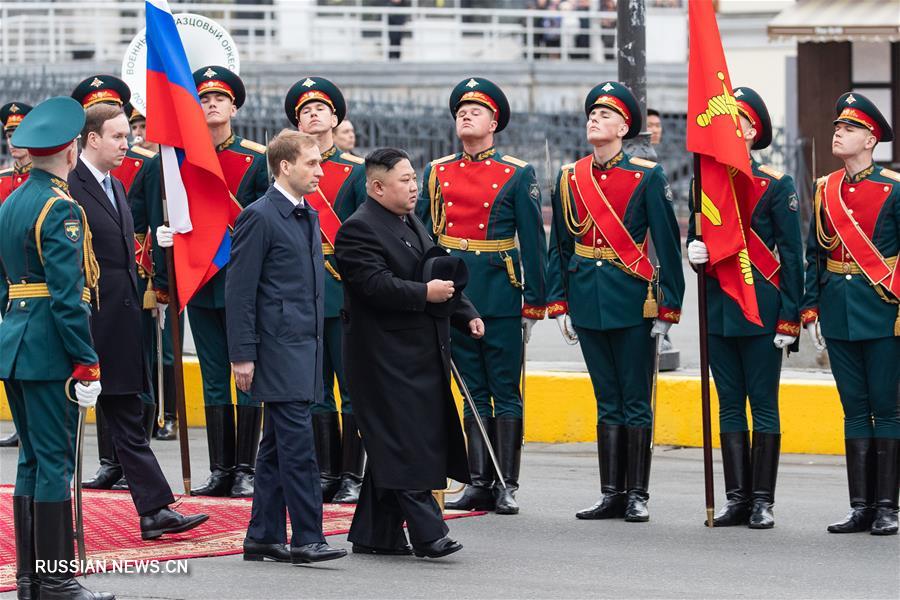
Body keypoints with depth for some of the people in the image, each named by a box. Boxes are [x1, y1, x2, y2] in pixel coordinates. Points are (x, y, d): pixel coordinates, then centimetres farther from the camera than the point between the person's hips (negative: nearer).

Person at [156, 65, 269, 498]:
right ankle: (220, 470, 11)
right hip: (199, 281, 3)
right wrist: (163, 279, 2)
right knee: (214, 379, 7)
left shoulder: (256, 159, 0)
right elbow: (163, 221, 10)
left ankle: (245, 471, 3)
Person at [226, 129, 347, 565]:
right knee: (298, 444, -10)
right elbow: (240, 290, -12)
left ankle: (264, 537, 15)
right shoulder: (260, 217, -10)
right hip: (279, 347, -9)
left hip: (305, 346, 9)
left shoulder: (309, 217, 16)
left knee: (278, 446, 11)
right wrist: (242, 355, -15)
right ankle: (306, 539, -9)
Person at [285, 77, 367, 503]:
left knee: (353, 386, -2)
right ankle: (326, 474, 13)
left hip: (345, 291, -3)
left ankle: (352, 476, 3)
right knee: (314, 391, 6)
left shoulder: (356, 171, 2)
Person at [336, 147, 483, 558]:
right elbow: (375, 283, -23)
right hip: (385, 358, -10)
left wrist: (466, 314, 14)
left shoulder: (412, 224, 18)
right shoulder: (358, 230, -13)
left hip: (421, 356, 10)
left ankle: (375, 535, 17)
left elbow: (439, 275, 24)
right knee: (405, 445, -11)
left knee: (393, 448, 12)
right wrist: (425, 294, -27)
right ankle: (427, 533, -13)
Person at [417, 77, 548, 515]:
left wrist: (534, 303, -5)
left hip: (500, 296, -3)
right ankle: (479, 483, 11)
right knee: (474, 392, 8)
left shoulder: (517, 175, 1)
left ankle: (506, 487, 3)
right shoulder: (436, 173, 9)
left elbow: (533, 243, 0)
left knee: (505, 393, 0)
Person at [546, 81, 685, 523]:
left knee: (635, 402, 1)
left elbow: (668, 244, -4)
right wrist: (559, 304, 7)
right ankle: (611, 494, 13)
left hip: (633, 300, -4)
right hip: (588, 300, 4)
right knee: (608, 402, 9)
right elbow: (559, 246, 12)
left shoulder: (647, 177, -4)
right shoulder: (569, 178, 8)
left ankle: (637, 495, 7)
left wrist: (668, 308, -7)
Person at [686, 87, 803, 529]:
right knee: (730, 405, 7)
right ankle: (737, 498, 11)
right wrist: (695, 252, -6)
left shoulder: (775, 185, -5)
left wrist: (789, 318, -9)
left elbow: (791, 256, -5)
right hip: (717, 308, 5)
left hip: (761, 308, -5)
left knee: (763, 405, 1)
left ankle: (762, 501, 4)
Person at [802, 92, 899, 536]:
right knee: (855, 410, 8)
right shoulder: (825, 190, 10)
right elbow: (813, 254, 13)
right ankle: (861, 506, 11)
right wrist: (810, 311, 7)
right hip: (839, 314, 5)